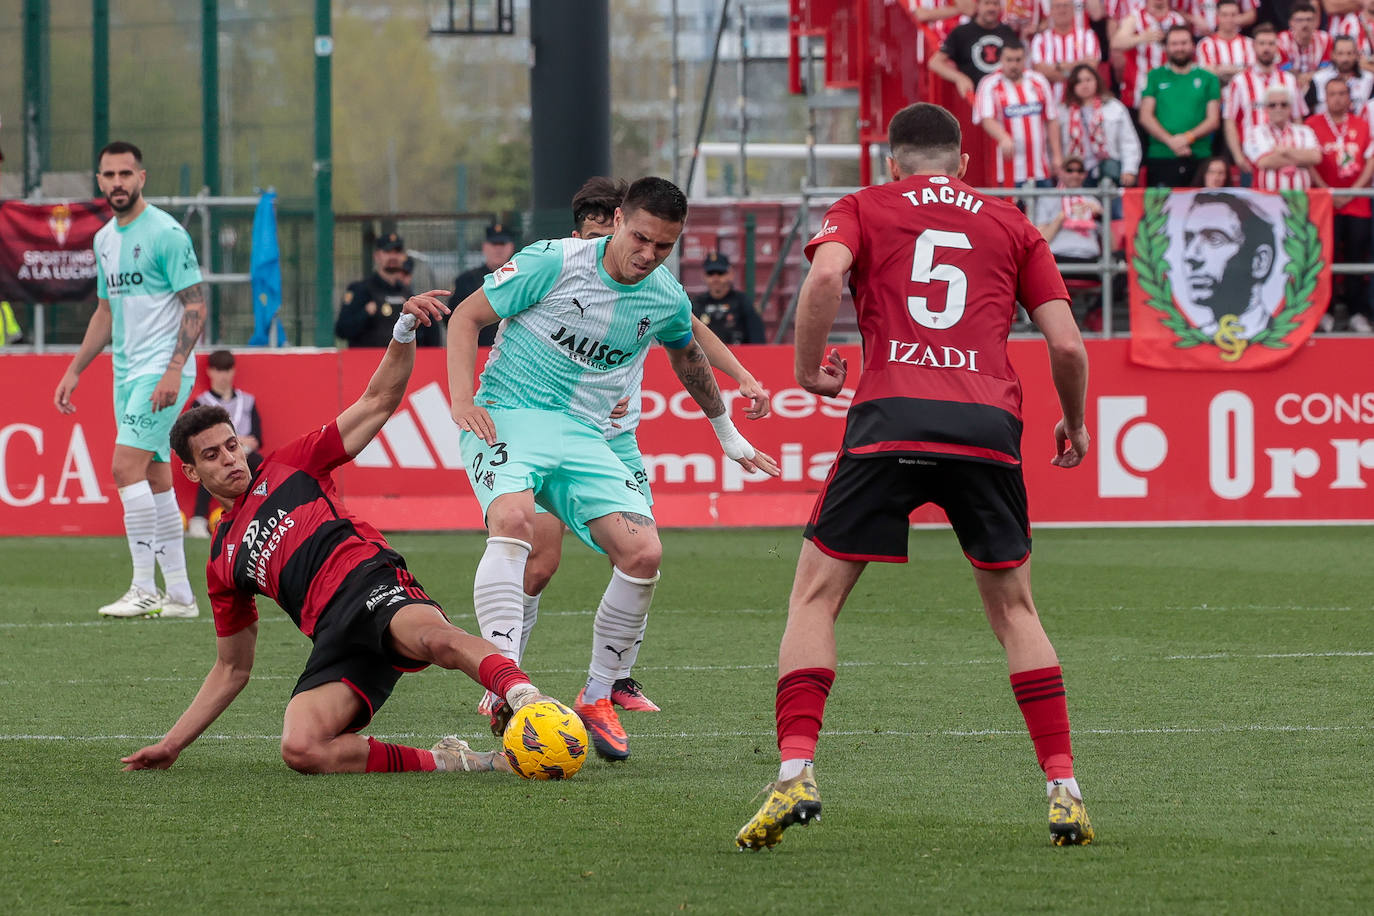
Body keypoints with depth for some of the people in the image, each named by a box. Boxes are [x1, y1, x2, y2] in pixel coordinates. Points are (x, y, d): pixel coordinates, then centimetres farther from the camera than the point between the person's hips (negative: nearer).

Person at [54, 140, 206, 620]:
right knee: (154, 477, 7)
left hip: (162, 371, -8)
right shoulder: (104, 239, 14)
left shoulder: (166, 233, -11)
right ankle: (179, 594, 10)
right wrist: (74, 371, 19)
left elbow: (195, 306, -13)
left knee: (127, 467, -16)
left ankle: (145, 589, -14)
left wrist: (174, 369, -21)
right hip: (127, 373, 8)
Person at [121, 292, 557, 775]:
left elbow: (378, 401, 17)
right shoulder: (223, 563, 30)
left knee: (435, 638, -40)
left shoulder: (287, 467, 22)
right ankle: (442, 763, -22)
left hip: (369, 578, -3)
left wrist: (404, 330, -1)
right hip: (334, 634, 3)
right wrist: (172, 744, 32)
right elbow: (232, 670, 36)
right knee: (300, 749, -29)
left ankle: (526, 699, -60)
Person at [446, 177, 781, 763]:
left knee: (643, 553, -15)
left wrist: (728, 435, 38)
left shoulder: (667, 299, 4)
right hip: (507, 420, -5)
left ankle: (596, 698, 3)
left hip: (584, 438, 5)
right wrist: (462, 401, -15)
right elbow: (467, 315, -3)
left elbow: (688, 357, 27)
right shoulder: (554, 262, -11)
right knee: (514, 519, -35)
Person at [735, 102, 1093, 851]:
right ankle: (1063, 788, 8)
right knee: (1013, 607, 18)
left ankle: (796, 772, -9)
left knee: (815, 597, 9)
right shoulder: (1011, 225, 22)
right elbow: (1067, 344, 13)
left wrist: (808, 368, 7)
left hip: (890, 420, -2)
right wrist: (1074, 422, 30)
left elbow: (827, 274, -6)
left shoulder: (862, 208, 17)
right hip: (987, 423, 2)